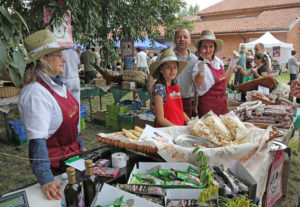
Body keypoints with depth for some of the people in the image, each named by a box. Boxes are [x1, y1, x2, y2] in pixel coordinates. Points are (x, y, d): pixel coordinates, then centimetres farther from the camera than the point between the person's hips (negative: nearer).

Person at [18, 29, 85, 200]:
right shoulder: (35, 94, -26)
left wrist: (81, 146, 17)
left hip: (73, 153, 8)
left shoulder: (58, 84, 2)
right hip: (54, 162, -8)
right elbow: (37, 140, -31)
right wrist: (46, 180, -34)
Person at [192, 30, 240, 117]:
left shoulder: (218, 61, 7)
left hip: (222, 104, 7)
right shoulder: (199, 64, -14)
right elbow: (198, 83, -34)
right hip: (208, 105, -7)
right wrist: (202, 70, -52)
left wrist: (232, 64, 15)